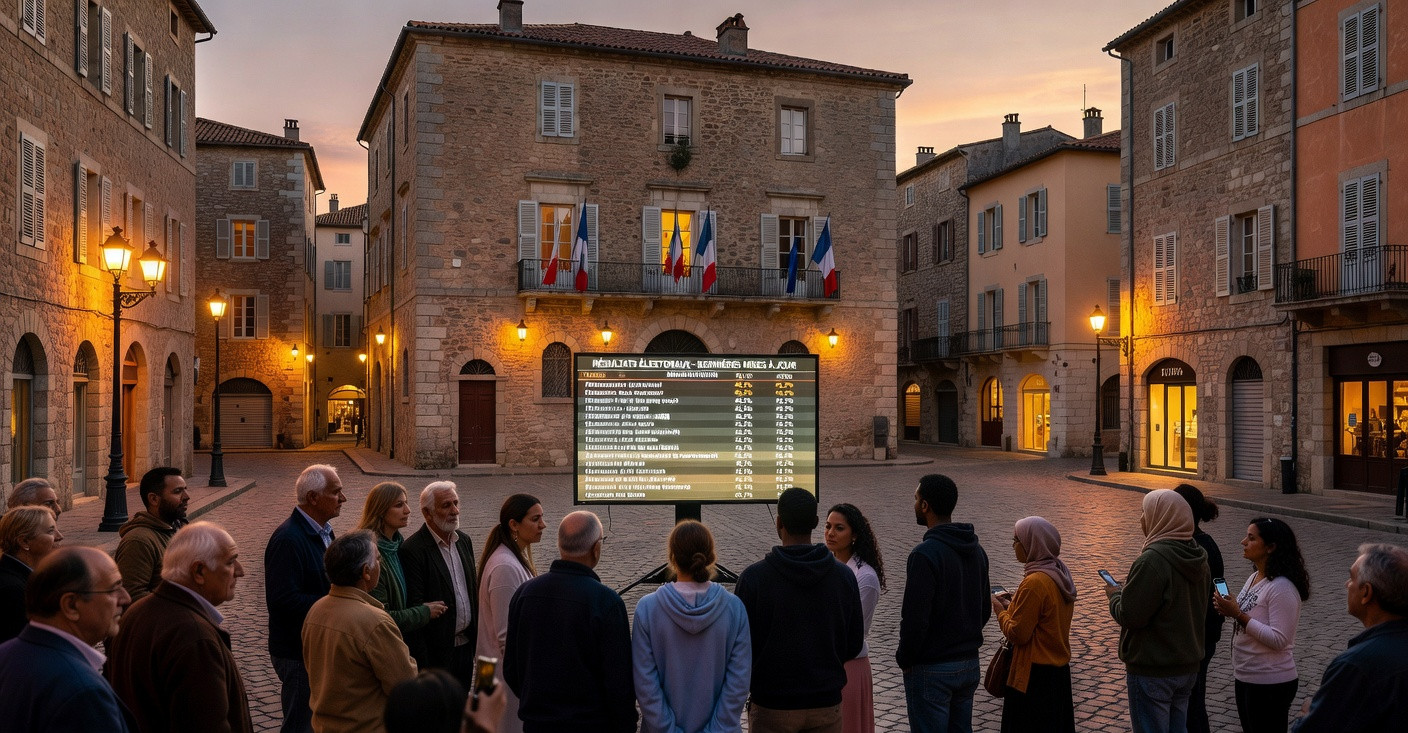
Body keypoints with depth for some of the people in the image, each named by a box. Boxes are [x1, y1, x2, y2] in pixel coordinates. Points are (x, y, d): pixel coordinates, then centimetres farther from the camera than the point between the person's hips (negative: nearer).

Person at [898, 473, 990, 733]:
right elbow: (985, 610, 15)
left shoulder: (925, 554, -21)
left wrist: (904, 658, -8)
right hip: (969, 663, 8)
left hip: (931, 670, -8)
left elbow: (915, 618, -23)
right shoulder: (976, 550, 7)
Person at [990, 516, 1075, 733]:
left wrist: (1000, 610, -4)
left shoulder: (1034, 583, -23)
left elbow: (1017, 634, -20)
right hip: (1059, 668, 9)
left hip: (1035, 673, -9)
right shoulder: (1060, 574, 5)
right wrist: (1013, 604, 10)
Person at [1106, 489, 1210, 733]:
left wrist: (1114, 595, -3)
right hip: (1188, 666, 9)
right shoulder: (1197, 558, 4)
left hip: (1152, 670, -8)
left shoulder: (1152, 560, -24)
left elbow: (1130, 616, -25)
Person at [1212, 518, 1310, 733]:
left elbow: (1279, 640, -24)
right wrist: (1230, 610, 1)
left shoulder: (1282, 587, -21)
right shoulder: (1254, 578, 7)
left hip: (1270, 685, -9)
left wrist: (1239, 615, -25)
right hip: (1244, 676, 9)